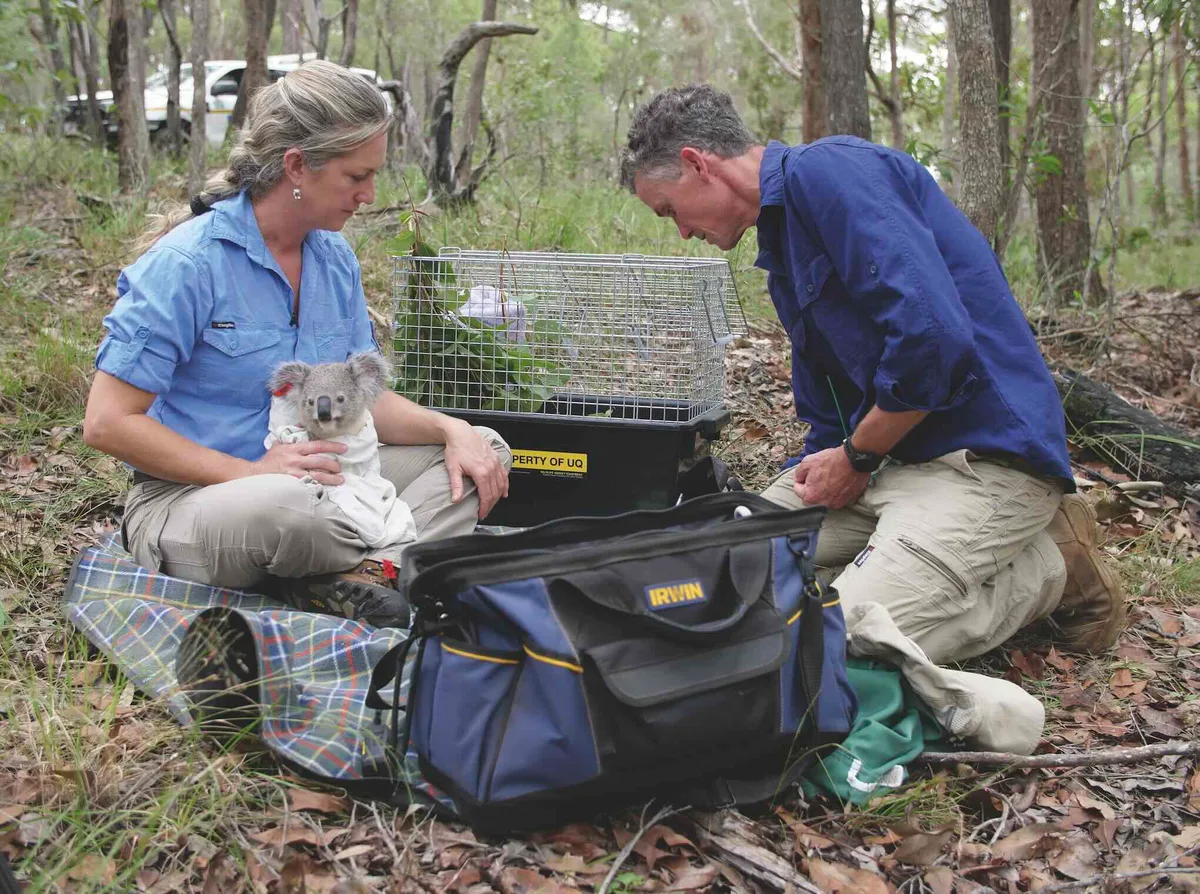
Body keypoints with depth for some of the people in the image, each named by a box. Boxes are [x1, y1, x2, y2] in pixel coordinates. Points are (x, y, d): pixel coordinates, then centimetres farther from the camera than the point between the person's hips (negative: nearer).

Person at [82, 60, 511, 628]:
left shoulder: (335, 260, 5)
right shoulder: (188, 262, -17)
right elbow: (107, 423, -17)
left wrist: (450, 429, -10)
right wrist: (249, 472, -24)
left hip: (314, 482, 8)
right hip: (189, 495, -7)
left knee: (485, 453, -2)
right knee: (282, 507, -42)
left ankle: (352, 580, -24)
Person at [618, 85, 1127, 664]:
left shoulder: (829, 170, -13)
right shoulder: (783, 237, 19)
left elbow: (932, 336, -26)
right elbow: (826, 411, 24)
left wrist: (856, 458, -12)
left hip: (985, 452, -10)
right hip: (892, 454, 10)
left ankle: (1051, 568, -2)